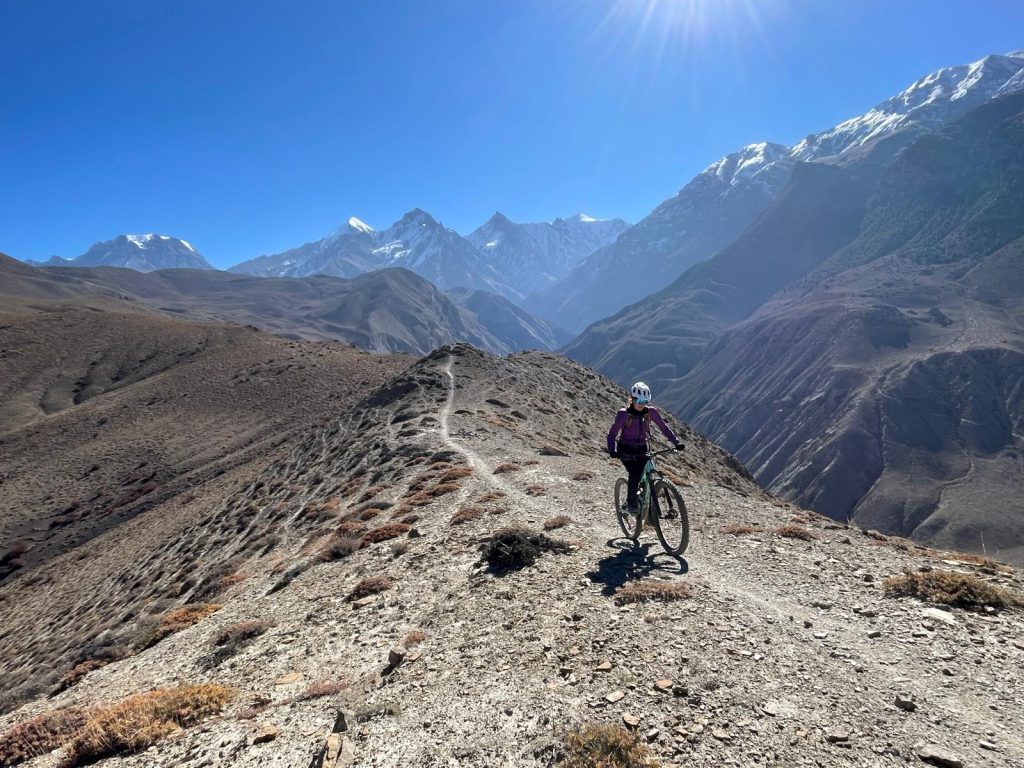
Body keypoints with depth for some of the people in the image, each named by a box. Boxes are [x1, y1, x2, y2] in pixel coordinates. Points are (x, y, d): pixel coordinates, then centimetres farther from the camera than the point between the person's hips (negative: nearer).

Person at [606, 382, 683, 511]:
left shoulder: (651, 412, -11)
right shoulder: (623, 414, -20)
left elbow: (664, 427, -2)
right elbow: (612, 434, -19)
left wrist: (676, 442, -15)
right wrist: (612, 451, -36)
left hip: (642, 449, 3)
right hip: (626, 449, -3)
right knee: (635, 474, -23)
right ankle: (630, 500, -1)